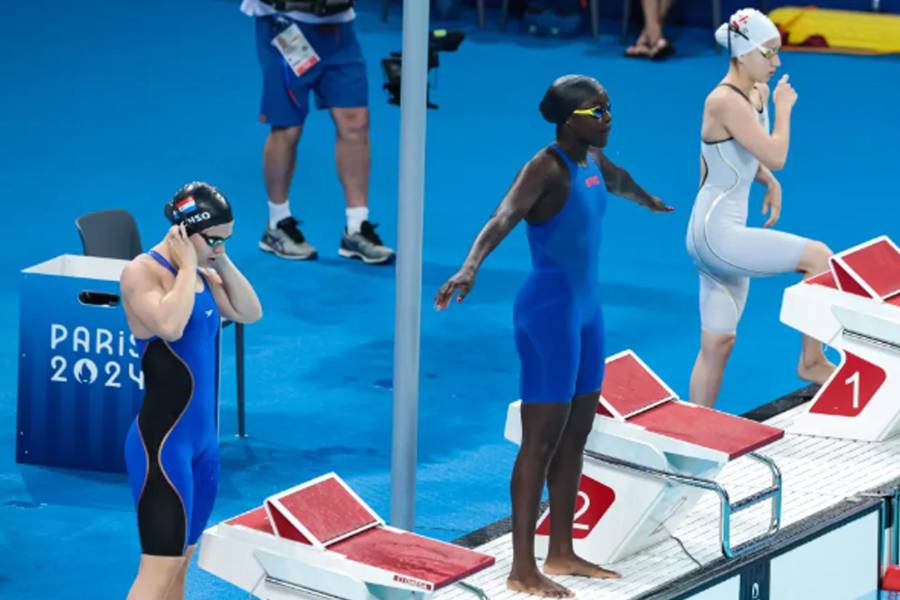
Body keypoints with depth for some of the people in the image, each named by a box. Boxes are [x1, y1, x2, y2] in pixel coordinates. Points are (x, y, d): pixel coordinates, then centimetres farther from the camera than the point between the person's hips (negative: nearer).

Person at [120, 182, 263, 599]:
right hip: (162, 442, -9)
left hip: (203, 438, 9)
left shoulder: (202, 273, 10)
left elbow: (250, 313, 8)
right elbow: (170, 325, -31)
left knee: (180, 561, 11)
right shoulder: (142, 272, -14)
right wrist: (187, 267, -20)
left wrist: (221, 262, 1)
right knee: (160, 565, -11)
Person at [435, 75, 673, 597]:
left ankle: (561, 553, 23)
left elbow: (618, 180, 34)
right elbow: (504, 217, -34)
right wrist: (470, 267, -52)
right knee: (542, 438, -6)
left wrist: (649, 201, 56)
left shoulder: (594, 160, 9)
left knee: (576, 434, 13)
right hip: (550, 311, -9)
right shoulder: (546, 169, -18)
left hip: (587, 307, 9)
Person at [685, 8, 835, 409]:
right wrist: (784, 108, -10)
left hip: (725, 235, 9)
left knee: (718, 343, 11)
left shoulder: (758, 94, 9)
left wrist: (771, 184, 6)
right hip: (716, 233, -9)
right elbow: (776, 156, -25)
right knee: (818, 256, -8)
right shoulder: (725, 101, -19)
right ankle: (811, 361, 4)